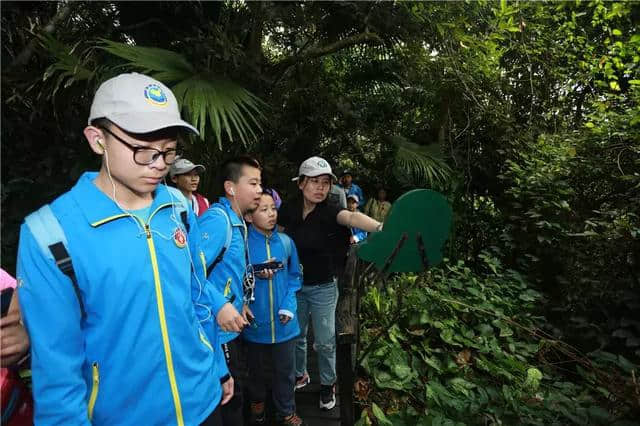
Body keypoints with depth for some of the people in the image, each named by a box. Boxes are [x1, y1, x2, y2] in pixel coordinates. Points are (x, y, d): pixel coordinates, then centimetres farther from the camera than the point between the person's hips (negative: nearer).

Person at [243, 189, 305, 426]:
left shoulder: (285, 241, -7)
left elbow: (295, 276, 2)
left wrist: (288, 305, -9)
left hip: (283, 322, 1)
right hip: (255, 322, -1)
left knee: (285, 370, 17)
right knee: (256, 369, 23)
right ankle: (257, 404, 51)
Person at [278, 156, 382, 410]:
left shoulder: (330, 212, -18)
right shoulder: (287, 211, -8)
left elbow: (352, 217, -40)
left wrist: (379, 227, -59)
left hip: (323, 287, -2)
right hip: (294, 285, 3)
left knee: (325, 341, 7)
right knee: (295, 335, 18)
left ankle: (327, 385, 33)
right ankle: (300, 375, 44)